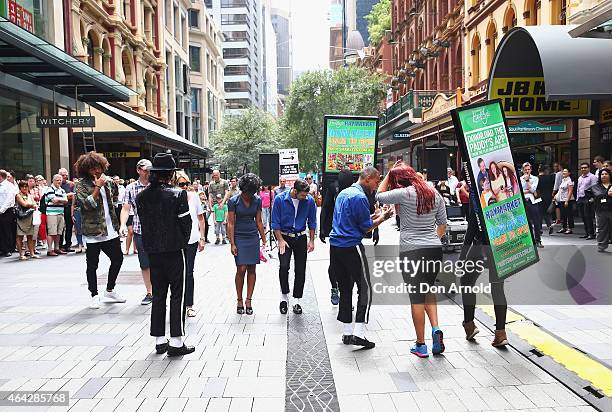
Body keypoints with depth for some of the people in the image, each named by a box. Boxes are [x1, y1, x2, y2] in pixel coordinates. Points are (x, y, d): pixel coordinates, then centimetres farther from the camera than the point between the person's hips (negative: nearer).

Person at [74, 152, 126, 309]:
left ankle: (110, 290, 30)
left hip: (111, 230, 6)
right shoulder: (82, 185, -8)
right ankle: (94, 296, 18)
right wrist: (98, 187, -21)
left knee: (118, 259, 12)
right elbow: (87, 204, -21)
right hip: (93, 231, -6)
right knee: (92, 265, 4)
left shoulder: (108, 181, 9)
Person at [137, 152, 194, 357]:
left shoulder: (141, 196, 1)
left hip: (152, 251, 5)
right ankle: (176, 342, 7)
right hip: (174, 250, -5)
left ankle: (159, 340, 21)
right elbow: (186, 223, -10)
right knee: (177, 294, 3)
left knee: (158, 294, 14)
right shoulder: (178, 194, -14)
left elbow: (142, 222, 5)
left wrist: (151, 245, 13)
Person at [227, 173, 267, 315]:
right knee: (241, 269, -7)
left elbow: (259, 221, 10)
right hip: (239, 238, -3)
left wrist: (264, 240, 9)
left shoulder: (257, 200, 3)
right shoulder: (233, 201, -6)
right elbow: (230, 223, -5)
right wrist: (232, 243, -9)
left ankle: (249, 300, 11)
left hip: (253, 237, 3)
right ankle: (239, 300, 9)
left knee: (251, 269, 3)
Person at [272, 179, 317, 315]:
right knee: (283, 266, -16)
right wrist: (280, 240, -10)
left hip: (301, 238, 2)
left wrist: (311, 241, 2)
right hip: (285, 237, -2)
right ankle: (284, 297, 4)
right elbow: (275, 222, -6)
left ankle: (297, 301, 16)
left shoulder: (309, 201, -7)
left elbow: (312, 222, 4)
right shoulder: (280, 199, -12)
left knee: (300, 270, 3)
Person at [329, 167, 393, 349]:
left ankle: (347, 333, 17)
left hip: (335, 246, 9)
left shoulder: (343, 193, 17)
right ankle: (359, 333, -3)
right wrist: (382, 217, 5)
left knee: (345, 289, 12)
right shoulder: (360, 197, -12)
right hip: (351, 247, -9)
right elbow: (366, 227, -9)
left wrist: (376, 215, 17)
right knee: (365, 289, 0)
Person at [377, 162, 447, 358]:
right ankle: (435, 328, 7)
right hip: (434, 248, 5)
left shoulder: (404, 194, -11)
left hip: (411, 250, -5)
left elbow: (379, 196, 3)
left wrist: (389, 173, 7)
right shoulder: (435, 194, 7)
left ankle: (420, 345, 12)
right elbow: (443, 224, 12)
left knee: (416, 297, 3)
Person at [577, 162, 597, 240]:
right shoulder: (580, 178, 19)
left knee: (588, 217, -8)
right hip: (580, 199, 7)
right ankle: (586, 233, 17)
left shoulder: (592, 177, -5)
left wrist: (591, 199, -18)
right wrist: (577, 198, 16)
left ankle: (591, 234, -2)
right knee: (583, 217, 9)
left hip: (588, 199, -7)